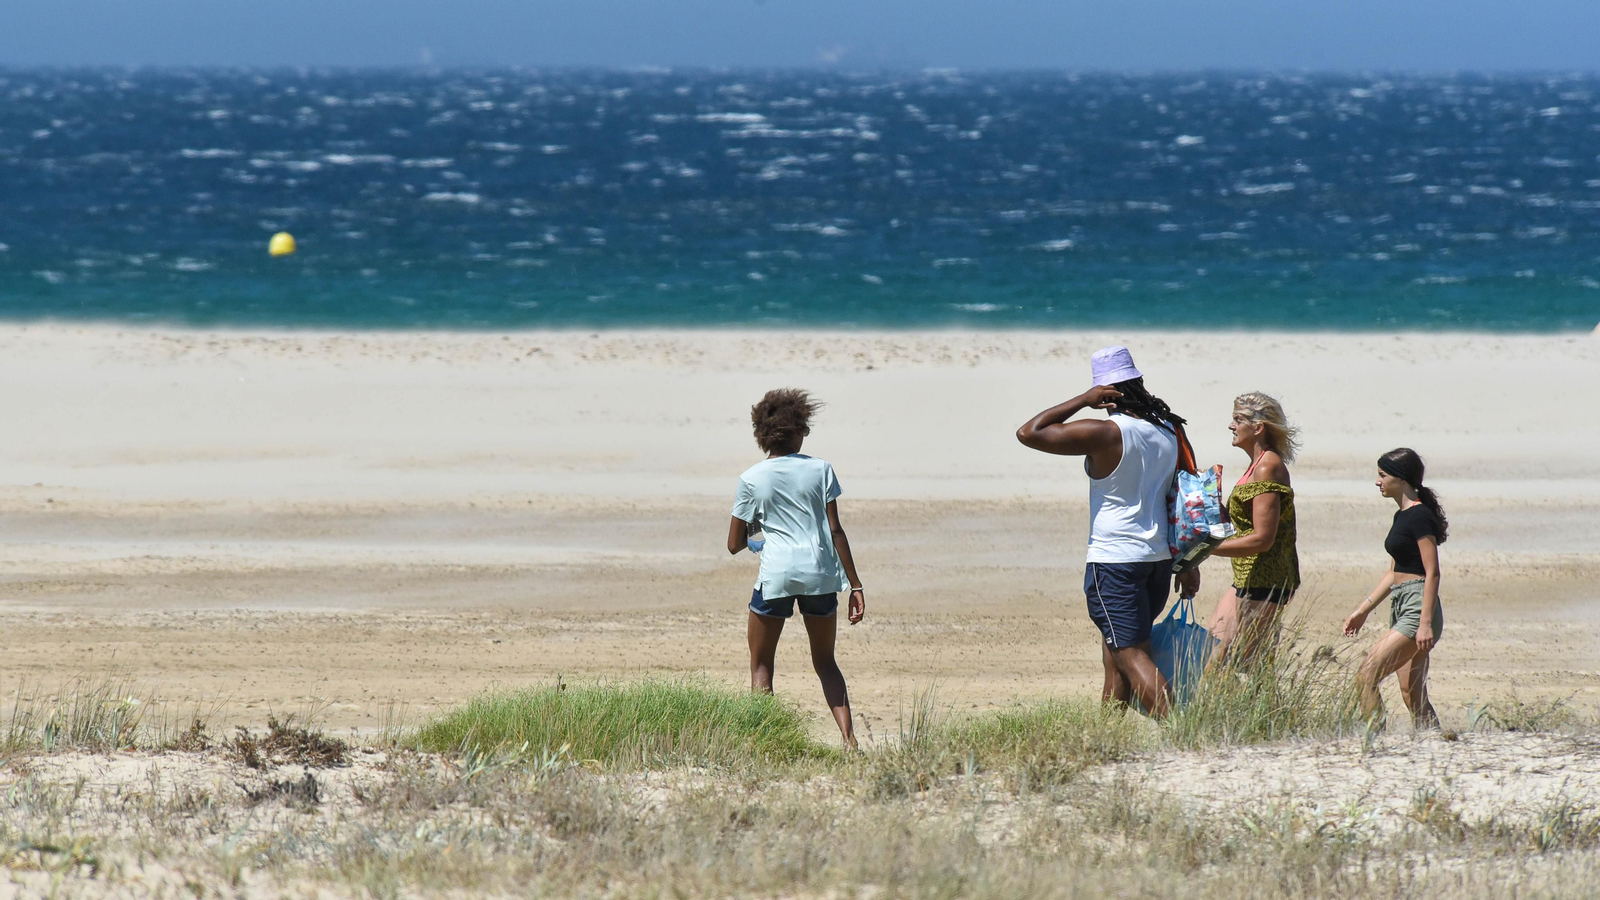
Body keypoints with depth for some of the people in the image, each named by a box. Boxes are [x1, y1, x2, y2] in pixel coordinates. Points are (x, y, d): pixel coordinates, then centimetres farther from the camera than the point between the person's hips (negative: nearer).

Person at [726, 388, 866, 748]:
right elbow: (835, 530, 0)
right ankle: (848, 736, -1)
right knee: (825, 662, 16)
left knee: (761, 665, 10)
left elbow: (735, 544, 6)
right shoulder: (820, 469, 3)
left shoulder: (751, 479, 2)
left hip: (776, 575, -2)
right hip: (821, 574, 2)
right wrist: (855, 585, 3)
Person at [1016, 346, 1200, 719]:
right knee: (1116, 654, 18)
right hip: (1159, 558, 7)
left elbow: (1028, 433, -13)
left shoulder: (1104, 434, -16)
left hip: (1114, 561, -7)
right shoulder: (1171, 430, 4)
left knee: (1132, 656, -9)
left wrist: (1082, 401, -8)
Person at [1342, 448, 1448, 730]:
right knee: (1413, 696, 8)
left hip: (1417, 608, -10)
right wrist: (1363, 609, 22)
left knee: (1366, 678, -15)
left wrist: (1426, 622, -23)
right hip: (1400, 607, 10)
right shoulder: (1402, 516, 17)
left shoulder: (1420, 516, -12)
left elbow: (1432, 573, -17)